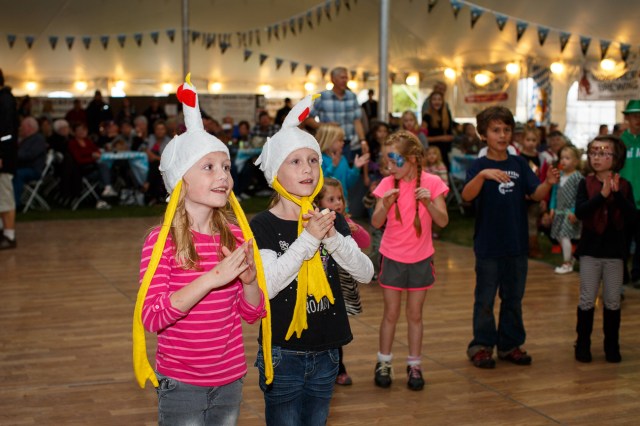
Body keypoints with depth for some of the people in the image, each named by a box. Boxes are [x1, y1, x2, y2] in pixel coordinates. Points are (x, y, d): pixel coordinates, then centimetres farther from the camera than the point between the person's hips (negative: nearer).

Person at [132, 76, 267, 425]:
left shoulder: (236, 236, -1)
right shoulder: (162, 240, -14)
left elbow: (253, 314, 3)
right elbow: (151, 317, -22)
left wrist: (249, 280, -17)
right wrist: (211, 279, -29)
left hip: (230, 380, 4)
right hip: (181, 383, -4)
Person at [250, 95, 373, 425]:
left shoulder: (332, 220, 4)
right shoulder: (263, 226, -11)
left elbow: (366, 274, -3)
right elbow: (266, 285, -22)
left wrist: (332, 237, -18)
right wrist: (308, 239, -25)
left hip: (325, 354, 5)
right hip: (282, 354, -4)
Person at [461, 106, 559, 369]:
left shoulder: (519, 164, 5)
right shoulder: (479, 166, -7)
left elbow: (535, 195, -4)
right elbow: (467, 196, -23)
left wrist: (548, 183, -25)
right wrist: (483, 175, -41)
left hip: (517, 243, 4)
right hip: (488, 245, -4)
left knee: (514, 297, 14)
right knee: (485, 298, 6)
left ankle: (510, 344, 26)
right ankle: (481, 345, 17)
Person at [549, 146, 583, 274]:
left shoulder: (577, 177, -12)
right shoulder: (559, 175, 9)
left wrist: (574, 211, -18)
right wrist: (552, 208, 10)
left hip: (570, 212, -7)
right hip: (559, 211, 7)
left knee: (564, 236, -10)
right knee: (559, 236, 11)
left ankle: (567, 264, 3)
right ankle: (571, 257, 32)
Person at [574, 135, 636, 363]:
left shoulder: (624, 185, -1)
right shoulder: (586, 184, -4)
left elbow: (632, 216, -12)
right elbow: (579, 212, -18)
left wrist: (617, 194, -23)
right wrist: (602, 194, -28)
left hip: (615, 251, 1)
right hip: (590, 250, -1)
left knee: (612, 302, 9)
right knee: (587, 300, 5)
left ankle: (612, 345, 21)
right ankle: (583, 344, 16)